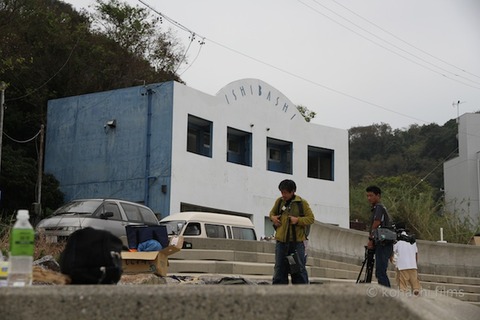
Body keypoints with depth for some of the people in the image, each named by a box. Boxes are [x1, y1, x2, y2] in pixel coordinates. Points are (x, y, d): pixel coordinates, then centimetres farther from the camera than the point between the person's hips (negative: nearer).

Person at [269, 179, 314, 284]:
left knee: (299, 268, 1)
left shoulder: (302, 203, -2)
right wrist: (272, 217, 2)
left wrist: (298, 220, -16)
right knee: (279, 267, 5)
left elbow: (311, 218, -2)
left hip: (297, 241, -3)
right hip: (281, 241, 3)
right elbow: (272, 212, 25)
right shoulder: (279, 201, 9)